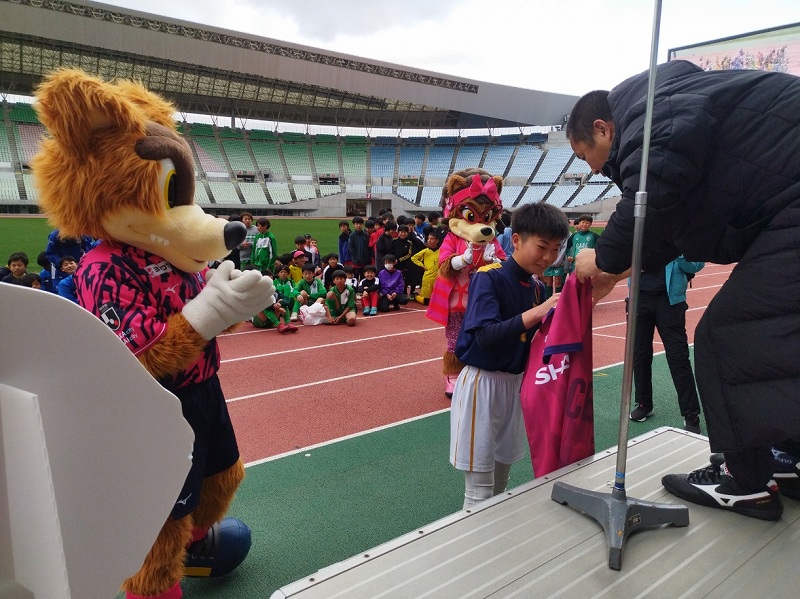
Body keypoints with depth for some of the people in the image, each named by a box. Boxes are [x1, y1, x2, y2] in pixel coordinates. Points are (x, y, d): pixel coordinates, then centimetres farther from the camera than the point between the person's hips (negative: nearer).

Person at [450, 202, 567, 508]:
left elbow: (535, 342, 9)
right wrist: (535, 314, -35)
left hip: (514, 383, 7)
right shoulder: (488, 277, -16)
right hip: (481, 383, -7)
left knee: (501, 478, 20)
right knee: (479, 487, 1)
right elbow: (485, 336, -28)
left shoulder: (538, 288, 5)